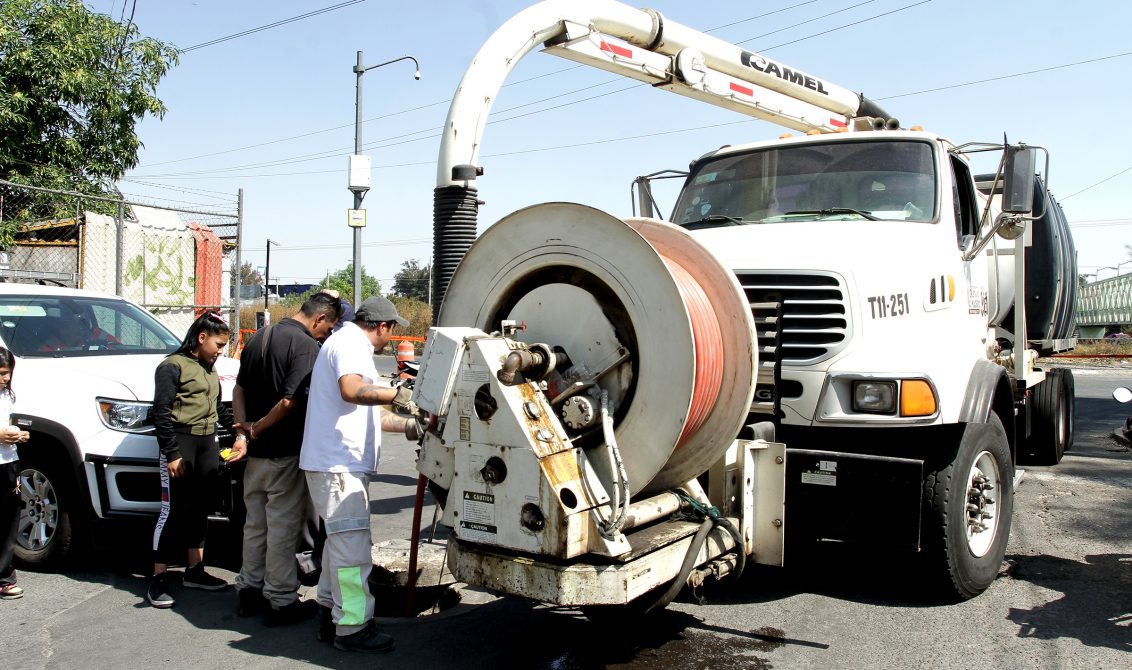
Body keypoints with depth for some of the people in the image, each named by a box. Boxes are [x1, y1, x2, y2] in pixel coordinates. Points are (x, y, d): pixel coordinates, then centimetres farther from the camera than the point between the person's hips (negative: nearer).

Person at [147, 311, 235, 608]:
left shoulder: (210, 370, 17)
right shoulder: (173, 366, -8)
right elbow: (161, 413, -13)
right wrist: (172, 453, -17)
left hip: (208, 444, 8)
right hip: (181, 442, -8)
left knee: (199, 509, 13)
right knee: (172, 511, -5)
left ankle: (194, 570, 22)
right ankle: (158, 579, 2)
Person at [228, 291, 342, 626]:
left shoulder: (260, 337, 11)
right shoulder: (306, 346, -17)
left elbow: (239, 390, 12)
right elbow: (290, 401, -25)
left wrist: (243, 432, 2)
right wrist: (254, 429, -11)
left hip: (256, 453, 8)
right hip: (286, 454, -8)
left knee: (256, 524, 18)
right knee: (283, 527, 2)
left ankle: (249, 591, 28)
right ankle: (281, 601, 10)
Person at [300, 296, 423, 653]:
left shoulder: (351, 344, 23)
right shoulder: (350, 343, -11)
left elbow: (366, 413, 27)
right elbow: (352, 390, -31)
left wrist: (409, 426, 28)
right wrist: (397, 394, -23)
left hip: (338, 463, 11)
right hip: (339, 464, -11)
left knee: (342, 540, 19)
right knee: (352, 544, -7)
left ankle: (331, 615, 29)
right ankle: (353, 627, -1)